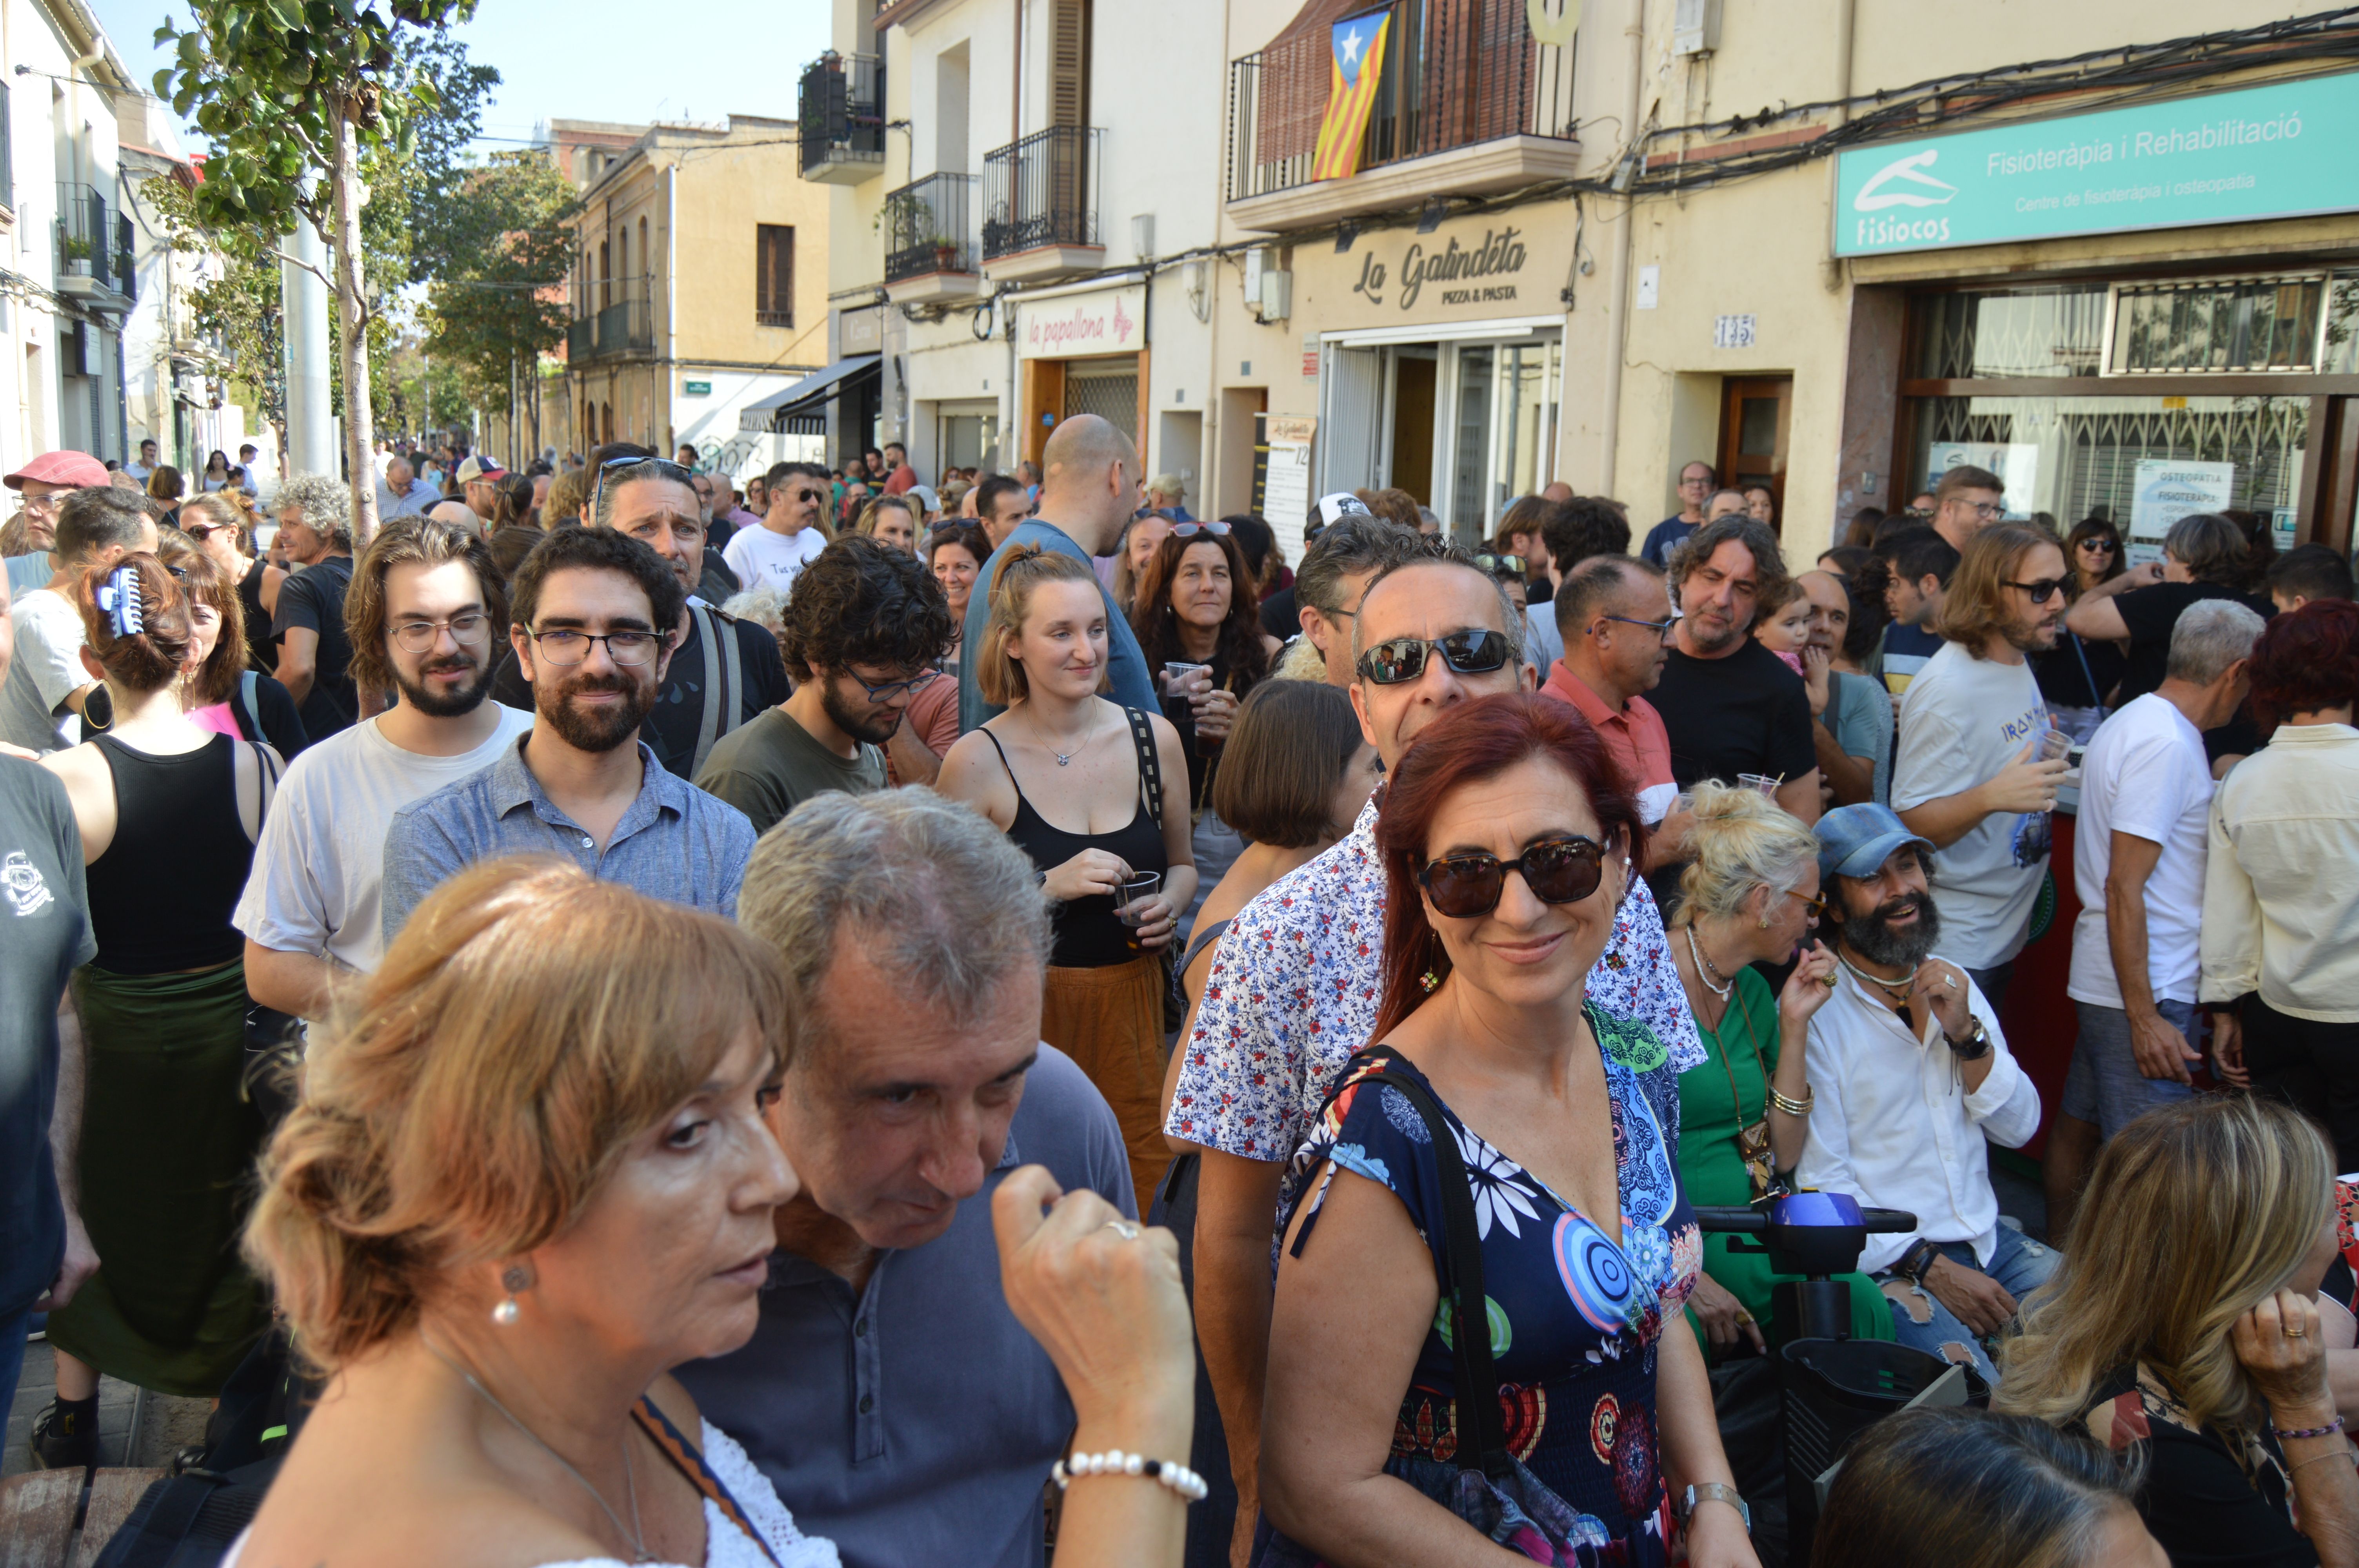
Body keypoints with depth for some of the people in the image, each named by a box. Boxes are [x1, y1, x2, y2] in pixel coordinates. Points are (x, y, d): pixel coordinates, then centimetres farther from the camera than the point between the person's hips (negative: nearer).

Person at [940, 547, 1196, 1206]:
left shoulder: (1153, 736, 4)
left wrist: (1171, 904, -3)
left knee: (1149, 1189, 5)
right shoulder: (978, 760, -7)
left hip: (1133, 1001, 3)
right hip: (1027, 1009, -3)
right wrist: (1051, 886, -17)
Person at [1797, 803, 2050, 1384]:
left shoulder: (1952, 983, 12)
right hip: (1879, 1260, -7)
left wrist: (1966, 1032, -8)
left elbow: (2019, 1128, 7)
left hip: (1985, 1239, 7)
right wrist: (1932, 1269, -17)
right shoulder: (1814, 1010, -12)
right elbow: (1818, 1184, -15)